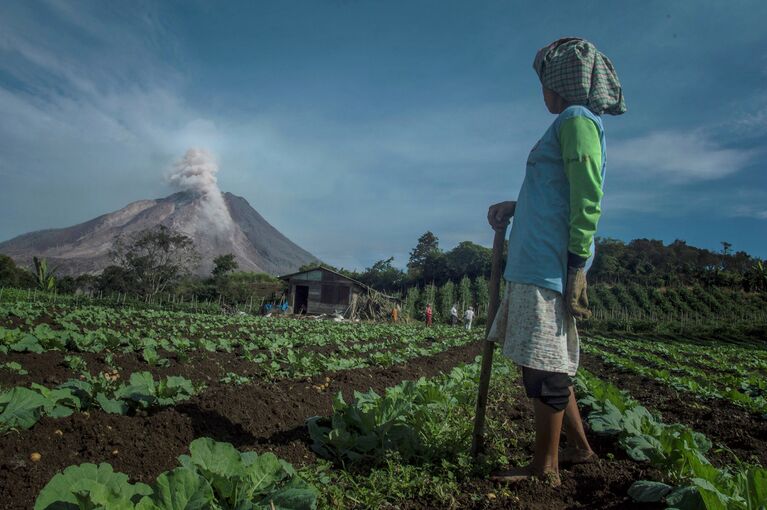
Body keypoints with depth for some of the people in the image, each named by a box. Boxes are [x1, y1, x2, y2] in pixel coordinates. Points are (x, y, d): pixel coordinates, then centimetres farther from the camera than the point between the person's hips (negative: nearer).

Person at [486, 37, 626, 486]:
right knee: (547, 365, 16)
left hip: (550, 265, -10)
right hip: (535, 263, 10)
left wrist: (577, 266, -18)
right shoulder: (573, 124, 23)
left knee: (543, 366, -3)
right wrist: (514, 208, 18)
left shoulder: (576, 120, -6)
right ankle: (579, 447, 29)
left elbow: (587, 201, -16)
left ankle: (545, 469, 9)